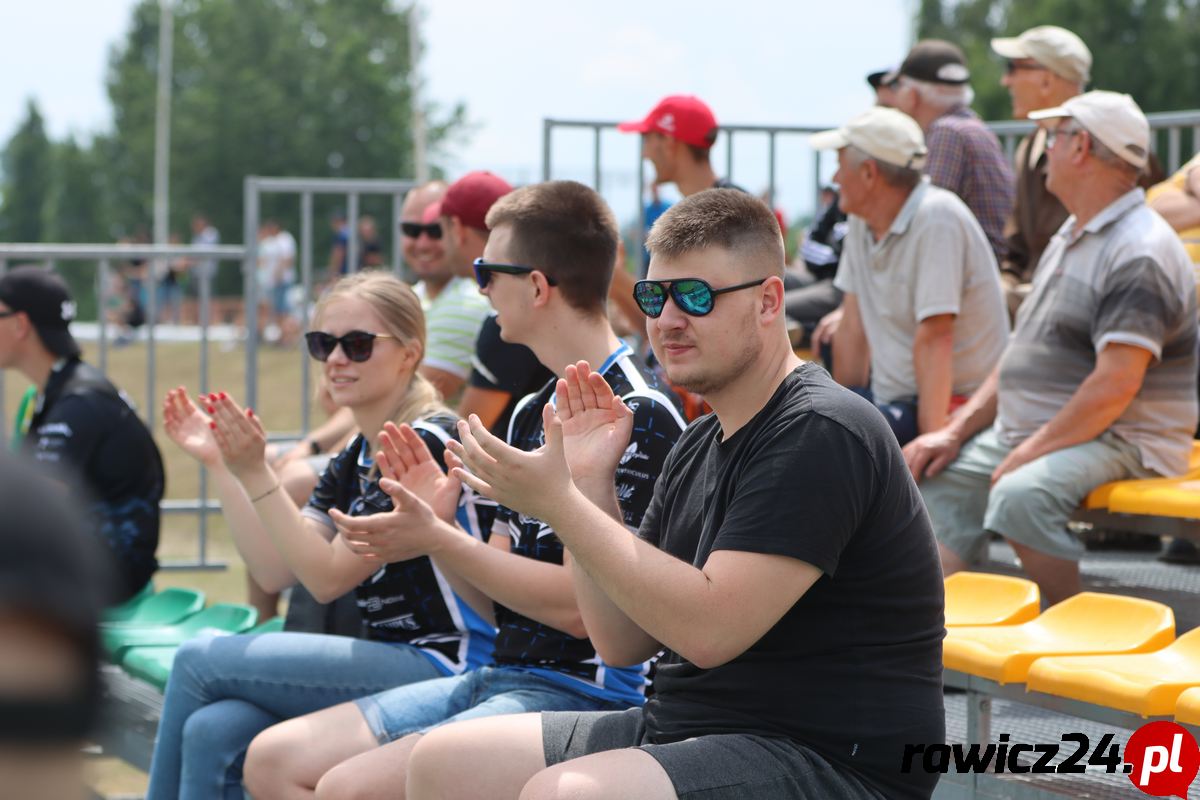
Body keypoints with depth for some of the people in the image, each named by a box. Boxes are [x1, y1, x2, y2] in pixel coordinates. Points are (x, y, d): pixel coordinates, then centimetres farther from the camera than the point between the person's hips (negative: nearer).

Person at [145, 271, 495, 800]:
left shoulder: (423, 447, -11)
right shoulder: (352, 463, 16)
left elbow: (328, 577, -13)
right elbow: (275, 572, 8)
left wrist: (256, 474, -18)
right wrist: (218, 465, 4)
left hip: (442, 666, -8)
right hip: (389, 660, 8)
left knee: (199, 661, -12)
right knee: (212, 733, -17)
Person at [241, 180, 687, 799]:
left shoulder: (638, 415, -13)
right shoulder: (534, 412, 17)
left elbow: (578, 604, -19)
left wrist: (437, 539, -14)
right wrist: (433, 518, -2)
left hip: (584, 695, -10)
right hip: (503, 675, 10)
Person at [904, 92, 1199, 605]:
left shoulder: (1141, 254, -16)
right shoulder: (1070, 238, 18)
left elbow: (1115, 386, -24)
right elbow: (1023, 356, 19)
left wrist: (1030, 452, -21)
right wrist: (955, 431, 7)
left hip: (1121, 442, -10)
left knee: (1020, 496, -34)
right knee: (938, 480, -3)